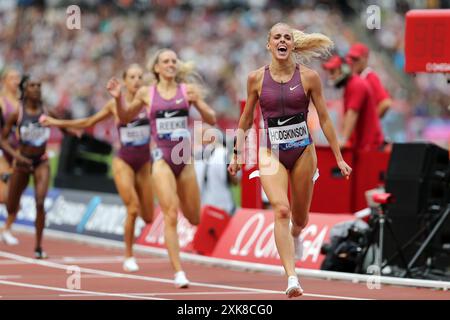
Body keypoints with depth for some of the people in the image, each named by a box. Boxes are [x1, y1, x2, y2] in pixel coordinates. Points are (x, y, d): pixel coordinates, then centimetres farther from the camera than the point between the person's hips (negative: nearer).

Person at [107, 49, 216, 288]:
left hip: (185, 156, 2)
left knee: (194, 218, 11)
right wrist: (118, 98, -2)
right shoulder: (146, 93, 3)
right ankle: (178, 272, -13)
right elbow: (125, 117, 17)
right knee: (171, 215, -14)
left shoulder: (188, 89, 3)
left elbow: (211, 120, 3)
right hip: (162, 157, -2)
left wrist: (198, 102, -15)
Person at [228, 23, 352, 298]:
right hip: (271, 153, -1)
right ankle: (292, 278, -27)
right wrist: (238, 154, 11)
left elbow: (324, 119, 1)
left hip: (303, 152, 1)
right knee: (281, 210, -22)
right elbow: (247, 119, 10)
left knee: (300, 218, 14)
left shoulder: (308, 77, -5)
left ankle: (295, 235, 54)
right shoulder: (257, 78, -2)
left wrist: (339, 158, 1)